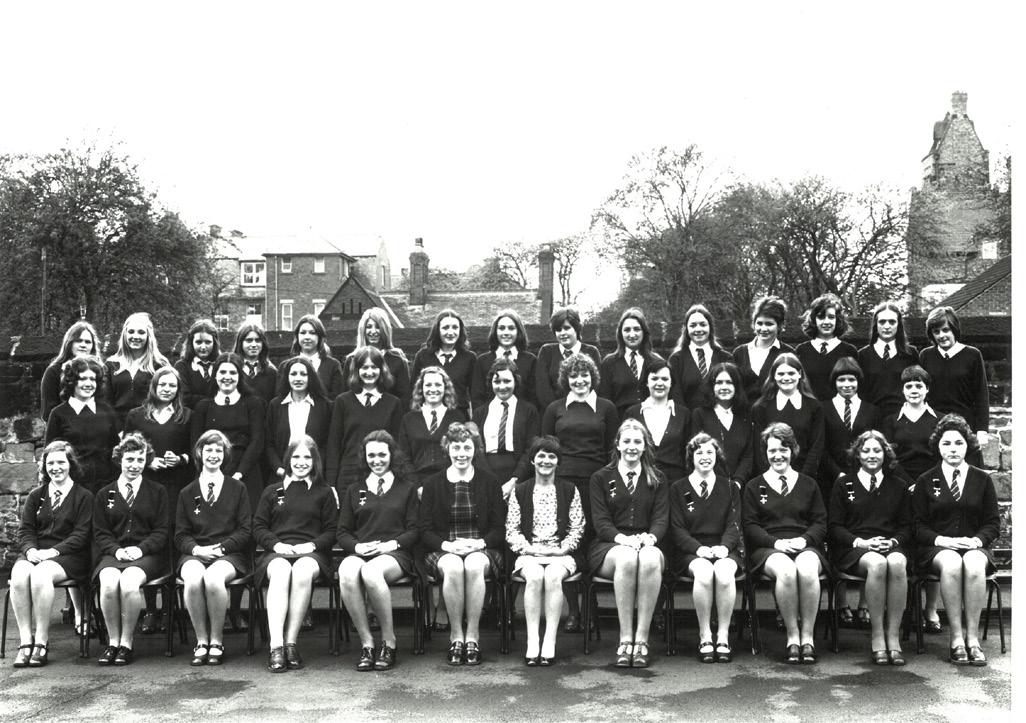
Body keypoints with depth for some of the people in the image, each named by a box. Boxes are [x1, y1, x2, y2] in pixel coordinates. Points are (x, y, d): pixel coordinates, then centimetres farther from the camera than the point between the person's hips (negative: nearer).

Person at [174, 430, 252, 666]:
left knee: (213, 578, -35)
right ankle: (201, 641, -19)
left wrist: (220, 547, -10)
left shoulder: (237, 489, 12)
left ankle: (217, 641, -18)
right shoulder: (187, 493, 16)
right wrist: (196, 549, -11)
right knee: (193, 579, -34)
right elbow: (181, 535, 12)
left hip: (228, 554, -1)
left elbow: (246, 530, 6)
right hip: (195, 553, 1)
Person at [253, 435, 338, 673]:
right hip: (277, 552, 1)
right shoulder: (272, 491, 22)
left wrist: (312, 545, -8)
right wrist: (276, 544, -6)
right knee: (280, 572, -36)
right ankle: (276, 646, -43)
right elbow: (258, 527, 14)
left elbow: (332, 530, 11)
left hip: (311, 553, -1)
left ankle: (291, 642, -33)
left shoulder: (324, 493, 19)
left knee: (302, 572, -38)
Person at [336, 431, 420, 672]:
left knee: (371, 572, -38)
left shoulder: (407, 489, 17)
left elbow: (415, 530, 8)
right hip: (359, 552, 2)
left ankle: (389, 642, -23)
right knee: (347, 573, -35)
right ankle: (366, 643, -25)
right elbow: (343, 532, 17)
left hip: (395, 554, -2)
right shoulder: (354, 491, 23)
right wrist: (357, 546, -5)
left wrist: (390, 544, -9)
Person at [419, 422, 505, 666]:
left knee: (474, 566, -35)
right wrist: (447, 545, -15)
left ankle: (472, 635, -24)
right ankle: (456, 636, -21)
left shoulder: (489, 482, 9)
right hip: (443, 551, 0)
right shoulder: (433, 484, 9)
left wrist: (479, 543, -14)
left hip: (481, 549, 0)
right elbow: (425, 531, 4)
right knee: (453, 568, -34)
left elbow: (499, 528, 5)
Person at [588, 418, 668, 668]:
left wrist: (650, 537, -17)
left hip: (646, 545, 1)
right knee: (626, 559, -38)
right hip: (608, 547, -1)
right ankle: (625, 638, -33)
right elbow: (600, 520, 1)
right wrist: (622, 538, -20)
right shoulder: (601, 478, 12)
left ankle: (641, 638, -33)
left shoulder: (657, 480, 18)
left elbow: (661, 518, 6)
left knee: (651, 559, -37)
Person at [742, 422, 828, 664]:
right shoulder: (754, 487, 15)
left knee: (807, 570, -36)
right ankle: (792, 636, -23)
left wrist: (804, 539, -10)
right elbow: (750, 526, 5)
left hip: (804, 546, 1)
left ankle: (808, 636, -24)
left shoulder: (808, 485, 19)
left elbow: (821, 522, 12)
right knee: (786, 570, -37)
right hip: (768, 548, -1)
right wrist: (776, 543, -12)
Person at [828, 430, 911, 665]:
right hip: (853, 549, -2)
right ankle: (876, 635, -28)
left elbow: (906, 526, 15)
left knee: (897, 563, -35)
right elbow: (834, 526, 5)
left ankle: (893, 635, -30)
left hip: (891, 546, 2)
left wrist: (893, 541, -7)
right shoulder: (843, 484, 11)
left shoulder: (898, 486, 18)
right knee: (877, 564, -37)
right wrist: (861, 542, -11)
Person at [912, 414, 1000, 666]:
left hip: (974, 547, 1)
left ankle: (973, 637, -29)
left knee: (974, 565, -36)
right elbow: (918, 525, 5)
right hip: (937, 548, -1)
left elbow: (993, 523, 10)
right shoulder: (926, 482, 9)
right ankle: (957, 638, -32)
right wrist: (942, 540, -13)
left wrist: (976, 540, -10)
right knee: (951, 564, -37)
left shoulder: (982, 480, 13)